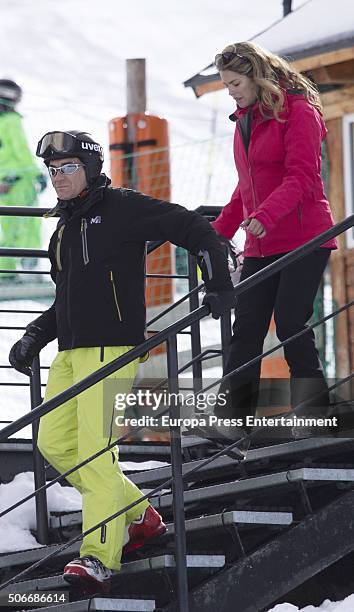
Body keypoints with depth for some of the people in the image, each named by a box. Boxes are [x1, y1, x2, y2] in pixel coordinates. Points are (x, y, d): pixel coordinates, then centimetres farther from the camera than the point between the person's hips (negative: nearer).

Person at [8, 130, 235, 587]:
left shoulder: (122, 208, -5)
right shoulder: (64, 228, 20)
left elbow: (194, 229, -6)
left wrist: (219, 285, -11)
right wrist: (35, 336, 18)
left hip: (111, 348, -9)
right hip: (70, 352, 9)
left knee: (94, 449, -15)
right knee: (54, 443, 6)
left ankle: (99, 556, -14)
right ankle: (139, 513, 18)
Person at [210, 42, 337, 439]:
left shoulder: (298, 112, -7)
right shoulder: (244, 121, 17)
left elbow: (301, 177, -18)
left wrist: (264, 216, -31)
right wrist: (219, 231, 18)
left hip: (304, 238, -7)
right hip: (260, 246, 7)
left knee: (291, 324, -13)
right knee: (245, 332, 0)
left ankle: (313, 417, -5)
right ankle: (229, 422, -3)